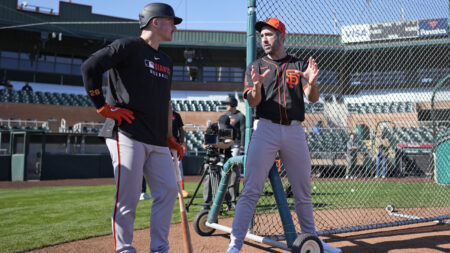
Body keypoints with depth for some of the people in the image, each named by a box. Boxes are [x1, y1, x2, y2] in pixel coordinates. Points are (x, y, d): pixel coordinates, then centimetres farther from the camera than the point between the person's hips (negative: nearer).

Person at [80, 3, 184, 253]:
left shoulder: (166, 61, 22)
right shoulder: (128, 46, -2)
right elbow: (89, 66, -10)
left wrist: (170, 138, 20)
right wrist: (103, 107, -11)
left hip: (157, 141, 8)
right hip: (127, 135, -7)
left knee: (168, 190, 4)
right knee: (128, 197, -6)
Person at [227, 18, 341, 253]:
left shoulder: (300, 65, 13)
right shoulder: (255, 67, 12)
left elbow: (313, 98, 1)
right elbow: (253, 102, -2)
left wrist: (311, 82, -21)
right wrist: (257, 86, -24)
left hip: (294, 131, 2)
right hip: (265, 129, -1)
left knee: (303, 191, 10)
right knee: (251, 190, -9)